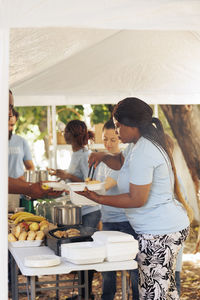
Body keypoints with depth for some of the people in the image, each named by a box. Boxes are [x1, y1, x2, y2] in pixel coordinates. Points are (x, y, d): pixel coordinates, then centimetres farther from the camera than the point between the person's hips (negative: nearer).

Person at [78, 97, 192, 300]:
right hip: (170, 227, 11)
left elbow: (137, 200, -22)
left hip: (159, 233, -11)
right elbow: (121, 162, 31)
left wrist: (98, 199, -15)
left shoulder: (142, 153, -21)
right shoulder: (139, 144, 12)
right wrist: (104, 157, 10)